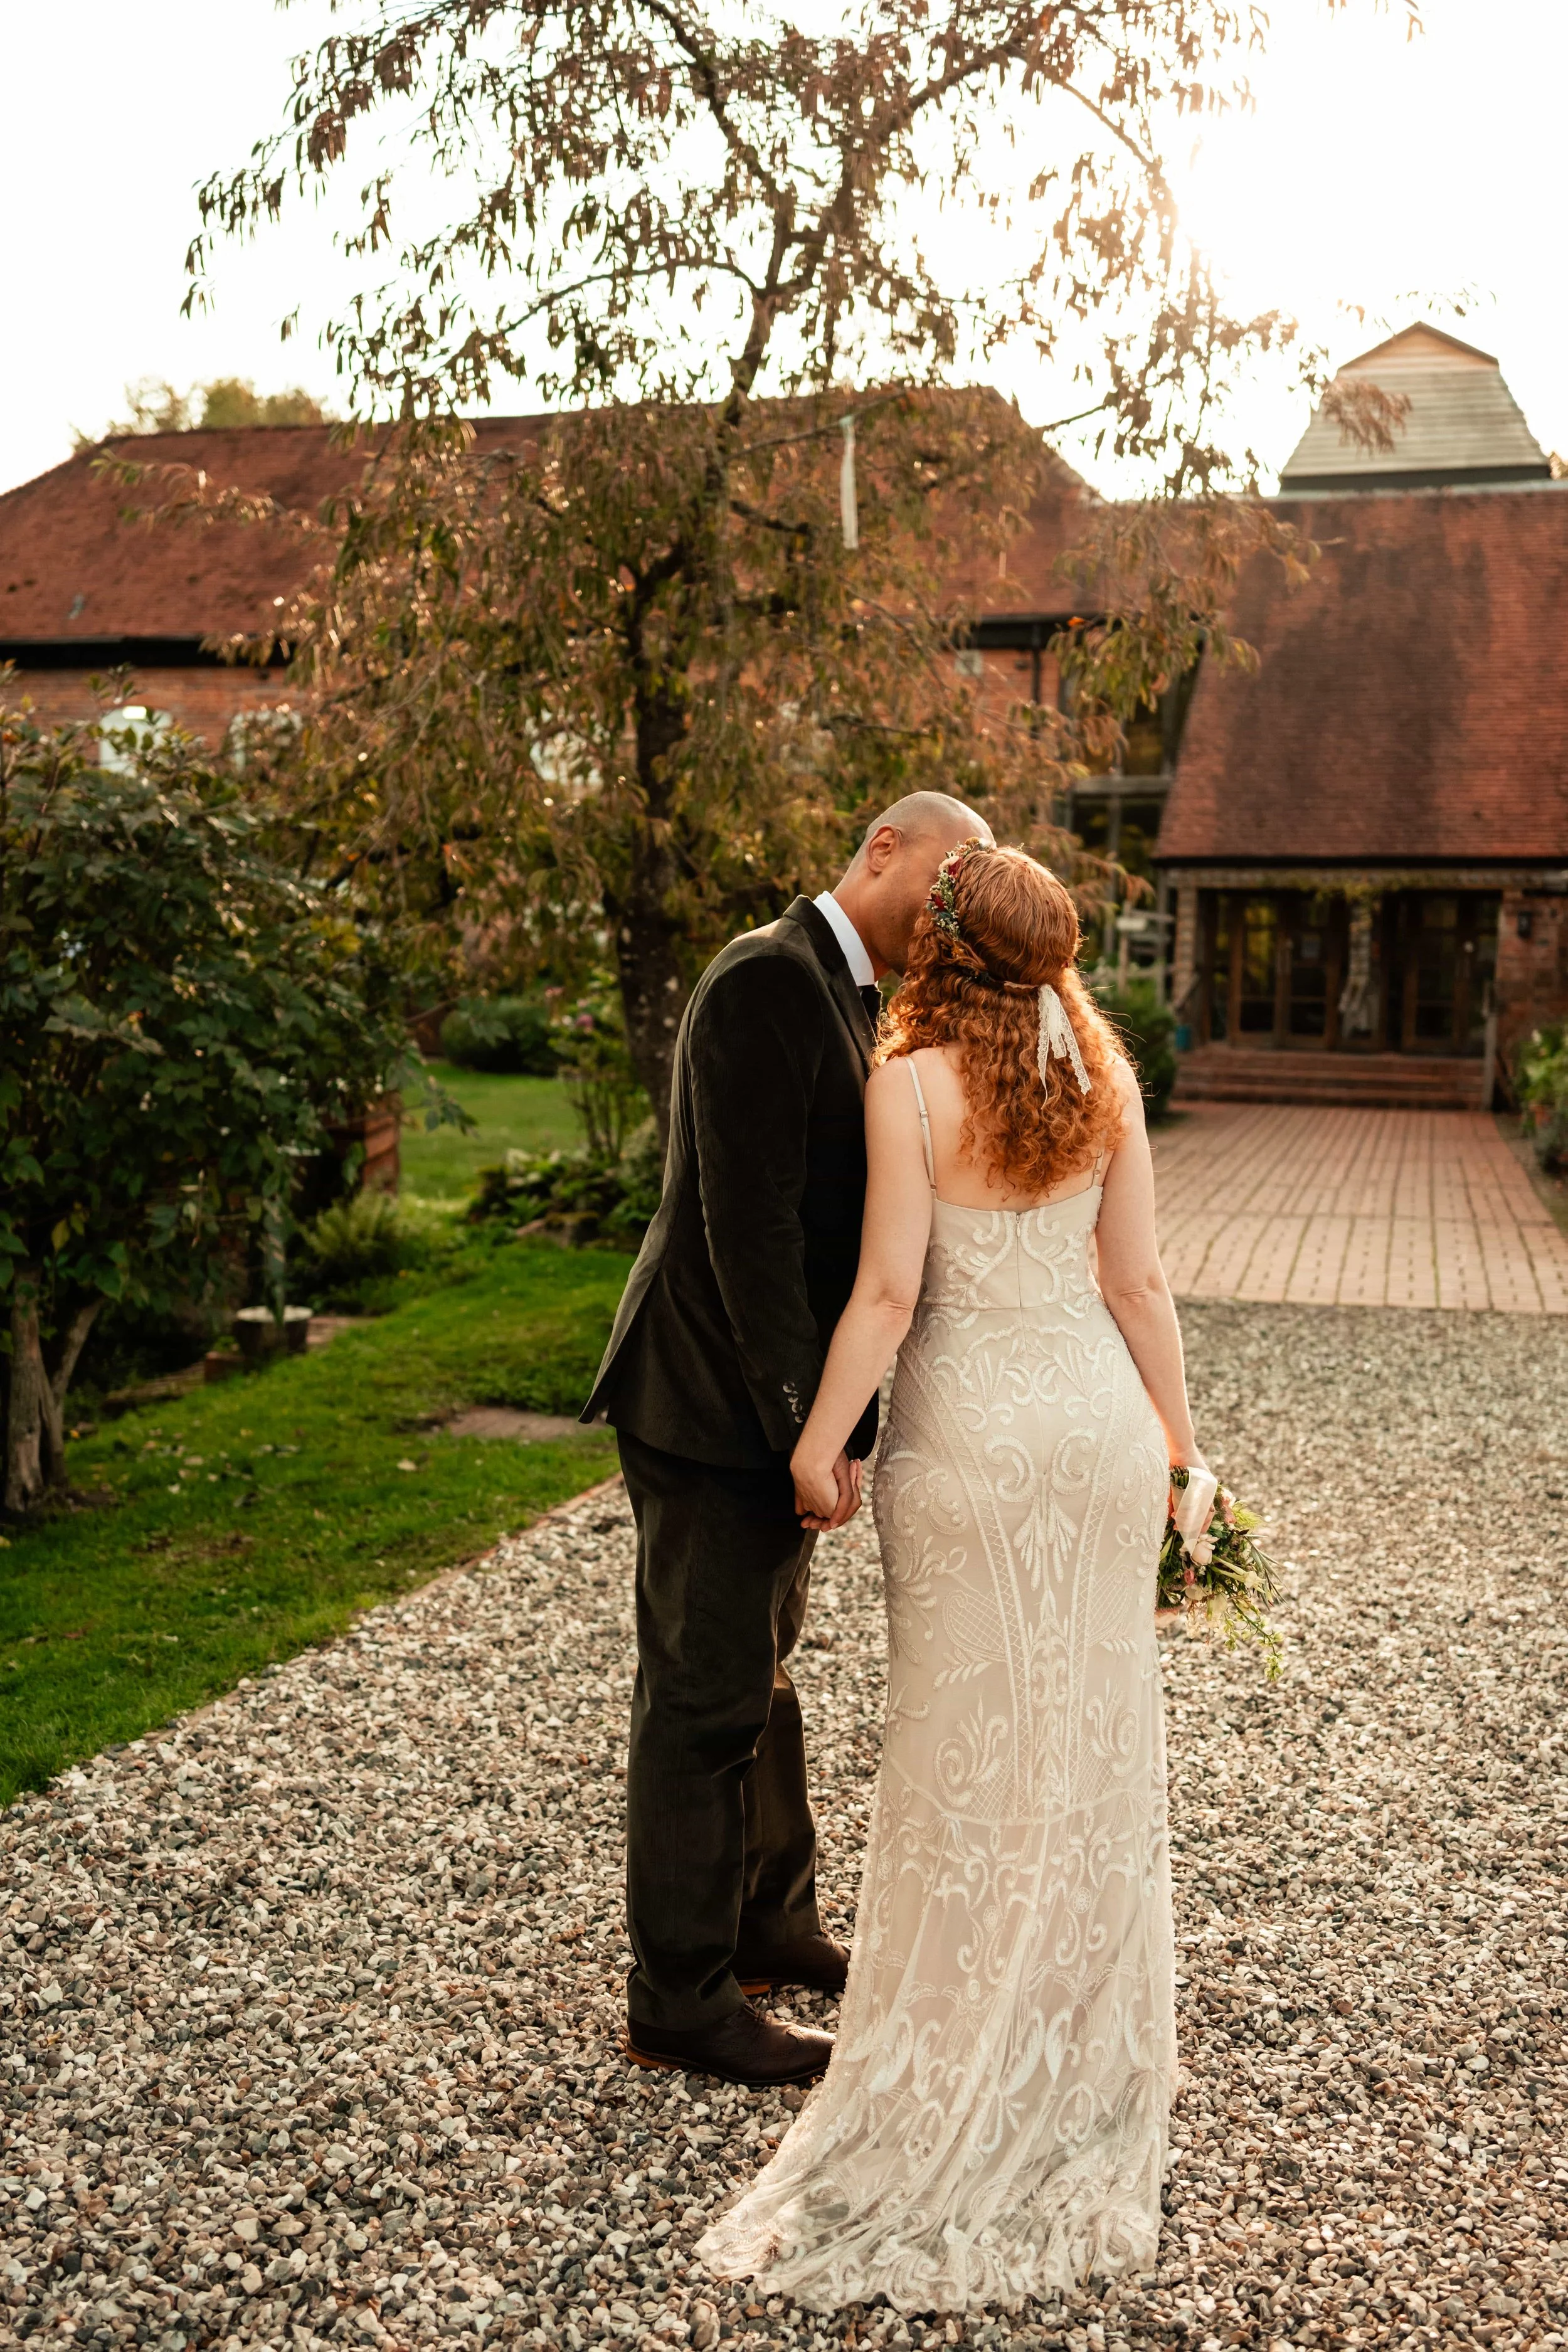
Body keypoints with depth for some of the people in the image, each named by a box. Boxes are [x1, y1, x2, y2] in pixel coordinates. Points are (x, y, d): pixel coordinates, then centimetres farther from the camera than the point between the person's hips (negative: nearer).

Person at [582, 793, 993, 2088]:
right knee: (707, 1700, 3)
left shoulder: (858, 998, 13)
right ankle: (682, 2000, 19)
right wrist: (812, 1425, -22)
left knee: (759, 1676, 23)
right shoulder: (770, 977, -18)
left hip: (784, 1402, 10)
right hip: (717, 1402, -10)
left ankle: (770, 1920, 41)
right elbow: (749, 1223, -24)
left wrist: (834, 1421, 8)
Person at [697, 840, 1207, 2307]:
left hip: (972, 1439, -4)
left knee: (969, 1740, 8)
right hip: (1099, 1421, 4)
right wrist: (1175, 1435, 13)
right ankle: (1088, 2059, 31)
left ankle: (953, 2090, 21)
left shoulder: (911, 1084, -12)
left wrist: (819, 1438, -3)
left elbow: (889, 1290, -14)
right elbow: (1137, 1282, 3)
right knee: (1092, 1732, 16)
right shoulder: (1104, 1079, 1)